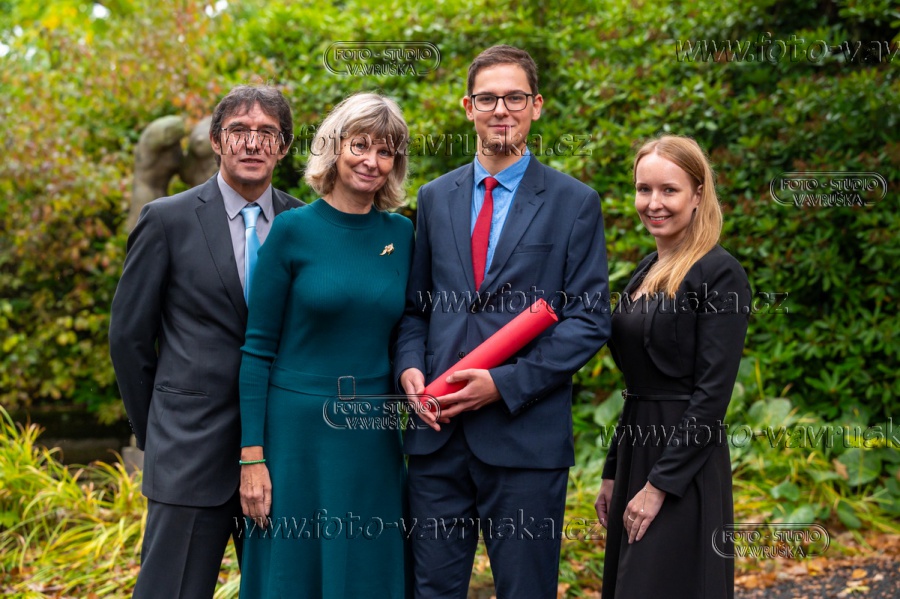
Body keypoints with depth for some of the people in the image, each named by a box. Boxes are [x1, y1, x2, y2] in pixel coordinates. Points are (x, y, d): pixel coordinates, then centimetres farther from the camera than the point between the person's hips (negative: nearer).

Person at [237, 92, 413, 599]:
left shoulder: (401, 234, 5)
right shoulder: (294, 229, -6)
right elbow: (258, 348, -6)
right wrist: (252, 456, -9)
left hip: (375, 436, 4)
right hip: (299, 428, -3)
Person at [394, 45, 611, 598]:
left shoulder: (575, 203, 1)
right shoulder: (435, 198, 13)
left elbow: (589, 321, -4)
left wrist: (505, 384, -13)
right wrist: (409, 367, -4)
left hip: (526, 435, -3)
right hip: (438, 431, 3)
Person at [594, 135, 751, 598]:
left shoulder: (720, 274, -12)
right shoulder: (645, 273, 12)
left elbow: (712, 393, -17)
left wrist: (659, 485, -18)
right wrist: (613, 473, 15)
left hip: (684, 467, -8)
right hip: (636, 453, 8)